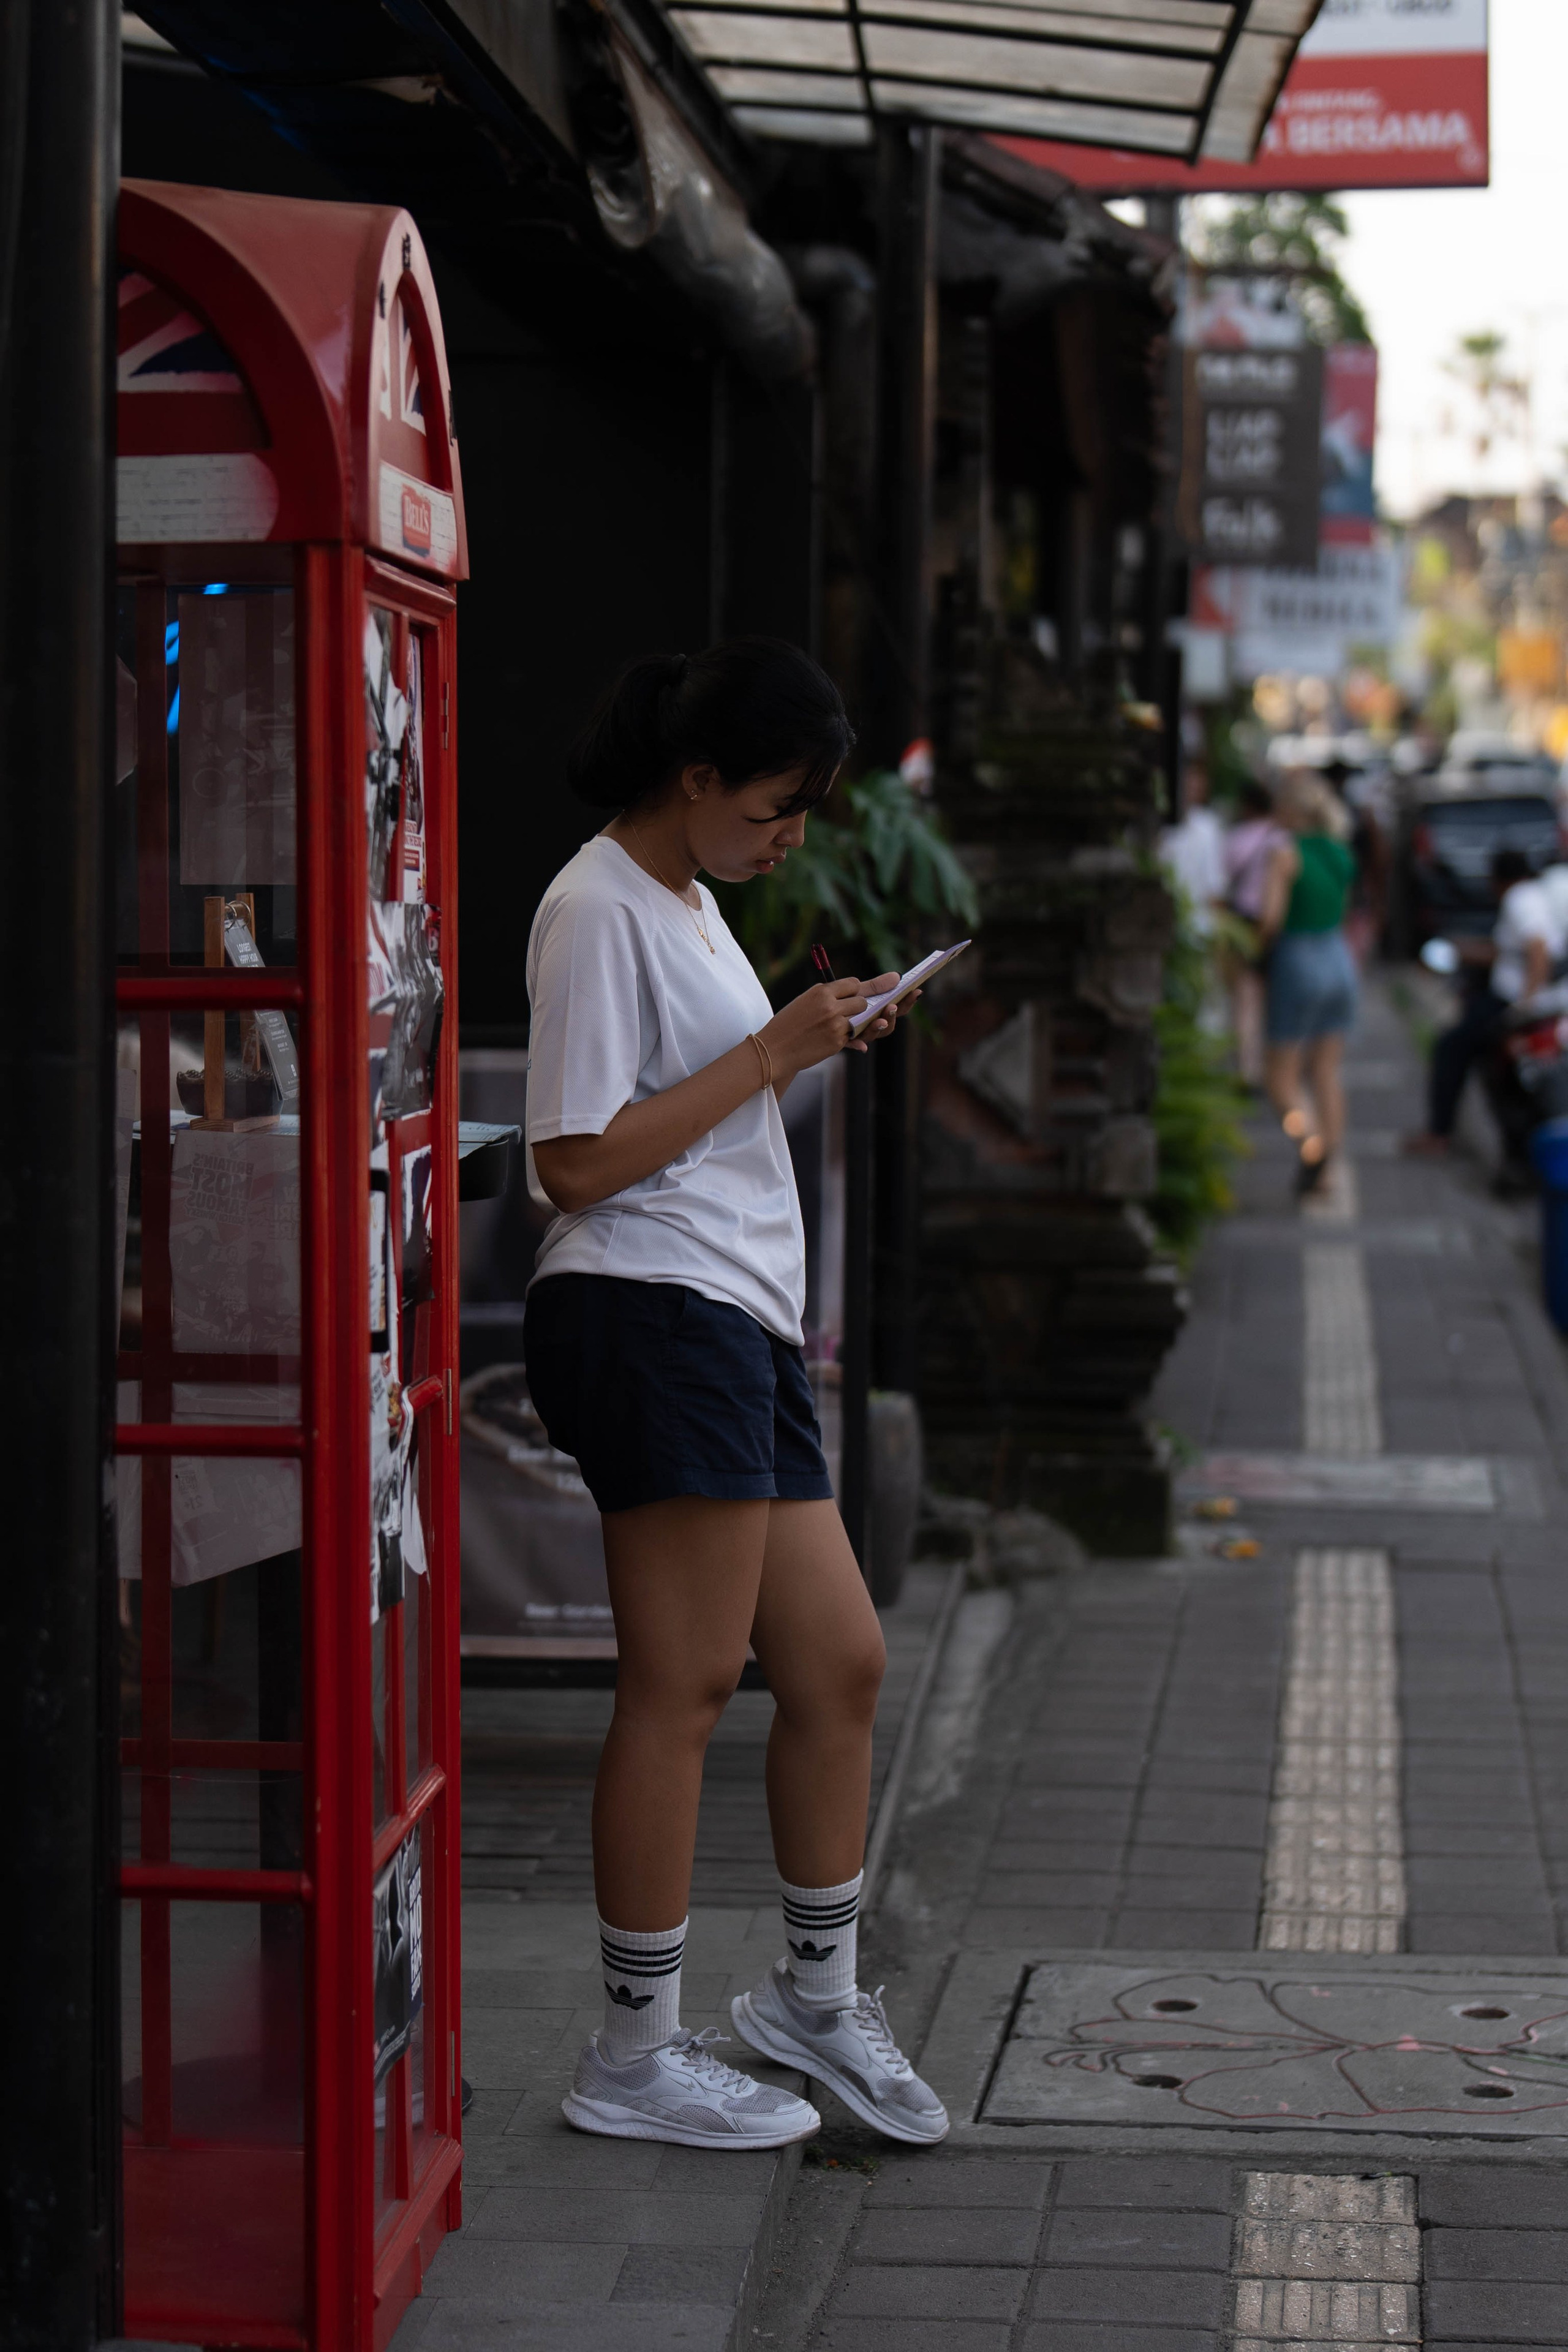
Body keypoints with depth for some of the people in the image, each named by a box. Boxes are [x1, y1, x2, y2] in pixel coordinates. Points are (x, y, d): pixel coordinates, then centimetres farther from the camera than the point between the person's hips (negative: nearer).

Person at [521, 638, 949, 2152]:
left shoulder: (686, 901, 22)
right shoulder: (598, 911, -9)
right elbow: (577, 1164, -16)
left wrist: (815, 1048, 13)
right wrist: (771, 1054, -13)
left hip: (740, 1328, 10)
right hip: (651, 1320, -10)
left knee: (840, 1660, 11)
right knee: (684, 1682, -6)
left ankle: (815, 1994, 27)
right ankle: (633, 2055, 3)